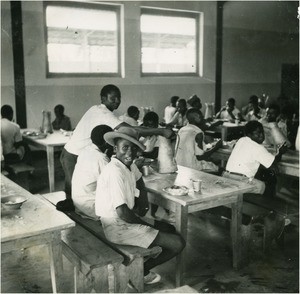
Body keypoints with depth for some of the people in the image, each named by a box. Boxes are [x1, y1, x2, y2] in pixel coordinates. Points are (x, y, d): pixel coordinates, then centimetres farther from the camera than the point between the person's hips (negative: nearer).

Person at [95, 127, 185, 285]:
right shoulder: (115, 172, -23)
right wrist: (145, 224, -10)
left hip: (125, 222, 10)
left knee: (170, 229, 19)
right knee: (177, 243, -11)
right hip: (119, 228, -10)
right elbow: (122, 212, -26)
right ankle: (141, 271, 9)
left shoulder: (129, 168, 7)